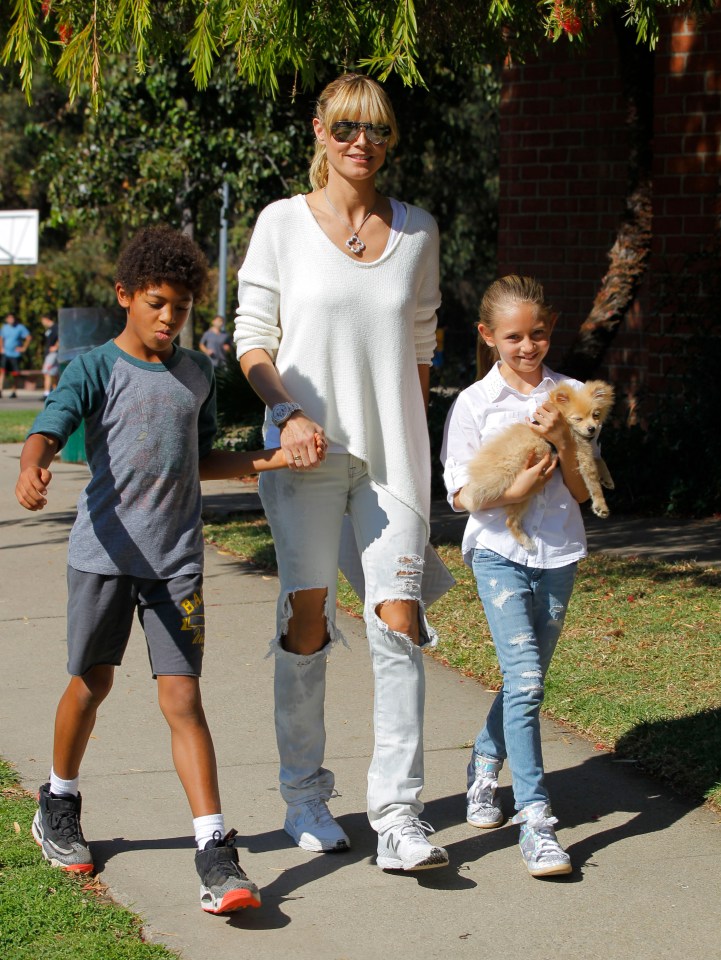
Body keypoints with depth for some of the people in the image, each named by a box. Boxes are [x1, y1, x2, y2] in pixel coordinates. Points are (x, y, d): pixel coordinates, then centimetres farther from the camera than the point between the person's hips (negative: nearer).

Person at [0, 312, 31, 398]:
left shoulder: (20, 328, -4)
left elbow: (28, 337, 0)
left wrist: (24, 348, -2)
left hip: (15, 354, -2)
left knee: (15, 374, 4)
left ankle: (13, 391, 17)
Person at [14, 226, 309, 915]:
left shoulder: (197, 374, 10)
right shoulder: (95, 370, -4)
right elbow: (46, 431, -19)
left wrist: (269, 461, 9)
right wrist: (32, 470, -41)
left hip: (176, 557, 2)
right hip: (104, 550, -2)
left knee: (182, 695, -5)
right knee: (92, 681, 11)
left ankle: (216, 854, -10)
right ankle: (58, 806, 38)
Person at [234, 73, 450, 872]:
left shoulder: (417, 230, 9)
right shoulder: (283, 223, 1)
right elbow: (252, 337, 0)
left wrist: (416, 442, 13)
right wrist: (288, 414, -15)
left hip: (392, 455, 2)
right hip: (305, 452, -2)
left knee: (398, 618, -8)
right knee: (306, 619, 5)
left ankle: (398, 813, -6)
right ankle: (304, 795, 21)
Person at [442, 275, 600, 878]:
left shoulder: (569, 398, 4)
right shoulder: (475, 404, -2)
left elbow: (581, 492, 3)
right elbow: (460, 493, -2)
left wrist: (563, 442, -14)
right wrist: (514, 490, -18)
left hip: (557, 554, 3)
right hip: (499, 553, -3)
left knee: (527, 680, 11)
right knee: (524, 681, -16)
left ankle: (484, 766, 39)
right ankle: (535, 820, -17)